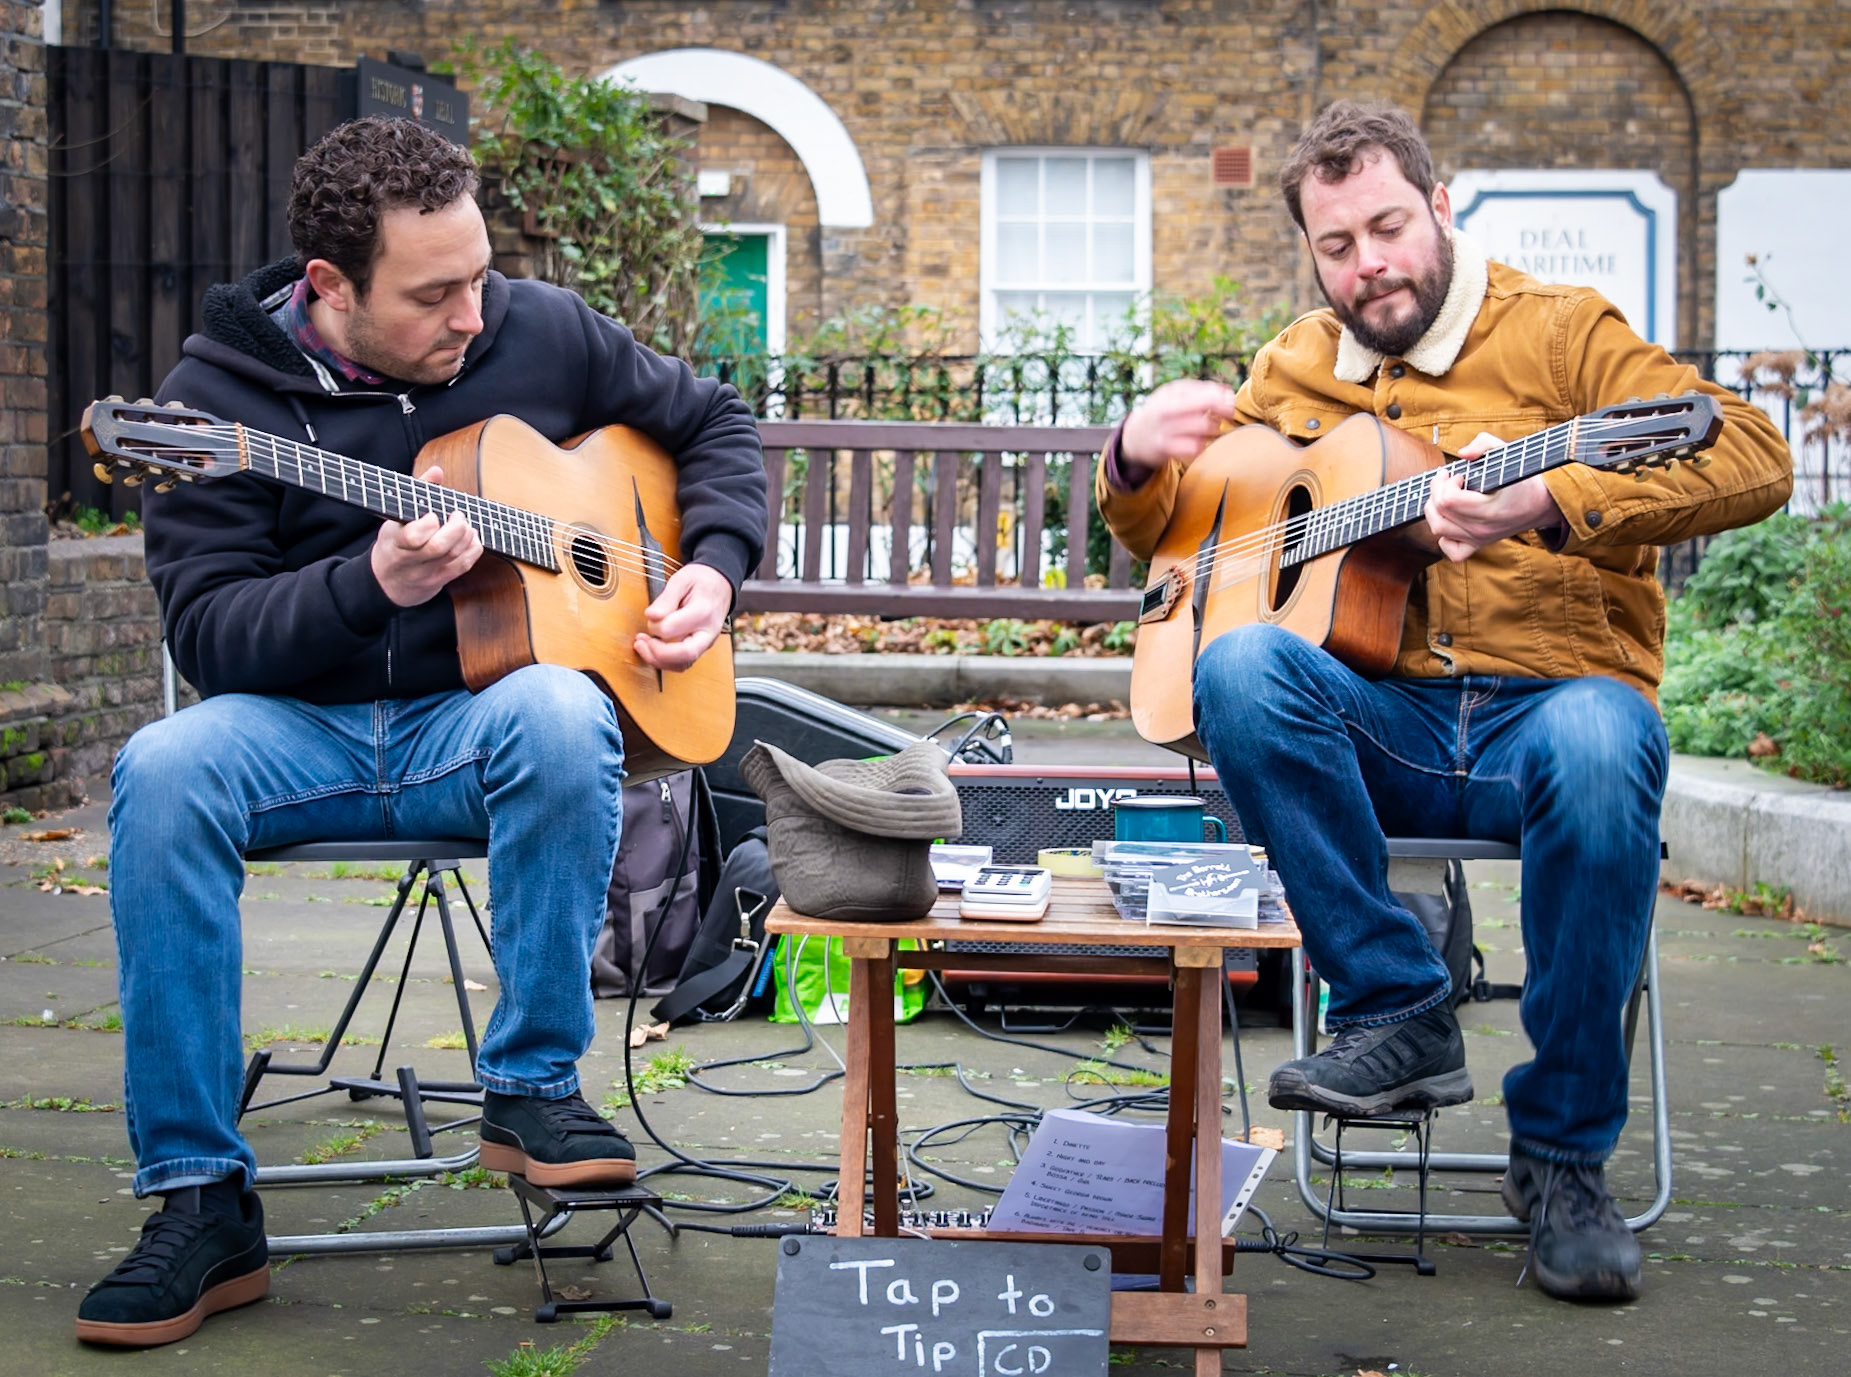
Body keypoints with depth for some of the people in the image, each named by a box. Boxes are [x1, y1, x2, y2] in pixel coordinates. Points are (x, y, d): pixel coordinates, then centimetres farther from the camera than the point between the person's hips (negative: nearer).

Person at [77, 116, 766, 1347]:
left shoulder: (541, 334, 2)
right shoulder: (220, 392, -5)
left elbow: (714, 423, 17)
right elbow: (208, 634, -11)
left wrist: (715, 567, 0)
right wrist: (371, 584, -28)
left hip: (478, 723, 1)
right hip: (301, 733, 0)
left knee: (560, 713, -36)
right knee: (164, 771, -33)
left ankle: (534, 1086, -19)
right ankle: (201, 1200, -26)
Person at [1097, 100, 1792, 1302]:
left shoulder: (1553, 331, 3)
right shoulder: (1298, 371, 18)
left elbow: (1755, 461, -12)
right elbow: (1162, 531, 27)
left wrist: (1554, 503, -29)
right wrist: (1138, 458, 1)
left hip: (1552, 698, -3)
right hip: (1383, 729, 3)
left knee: (1601, 746, -39)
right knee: (1240, 664, -29)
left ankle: (1564, 1151, -22)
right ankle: (1401, 1014, -20)